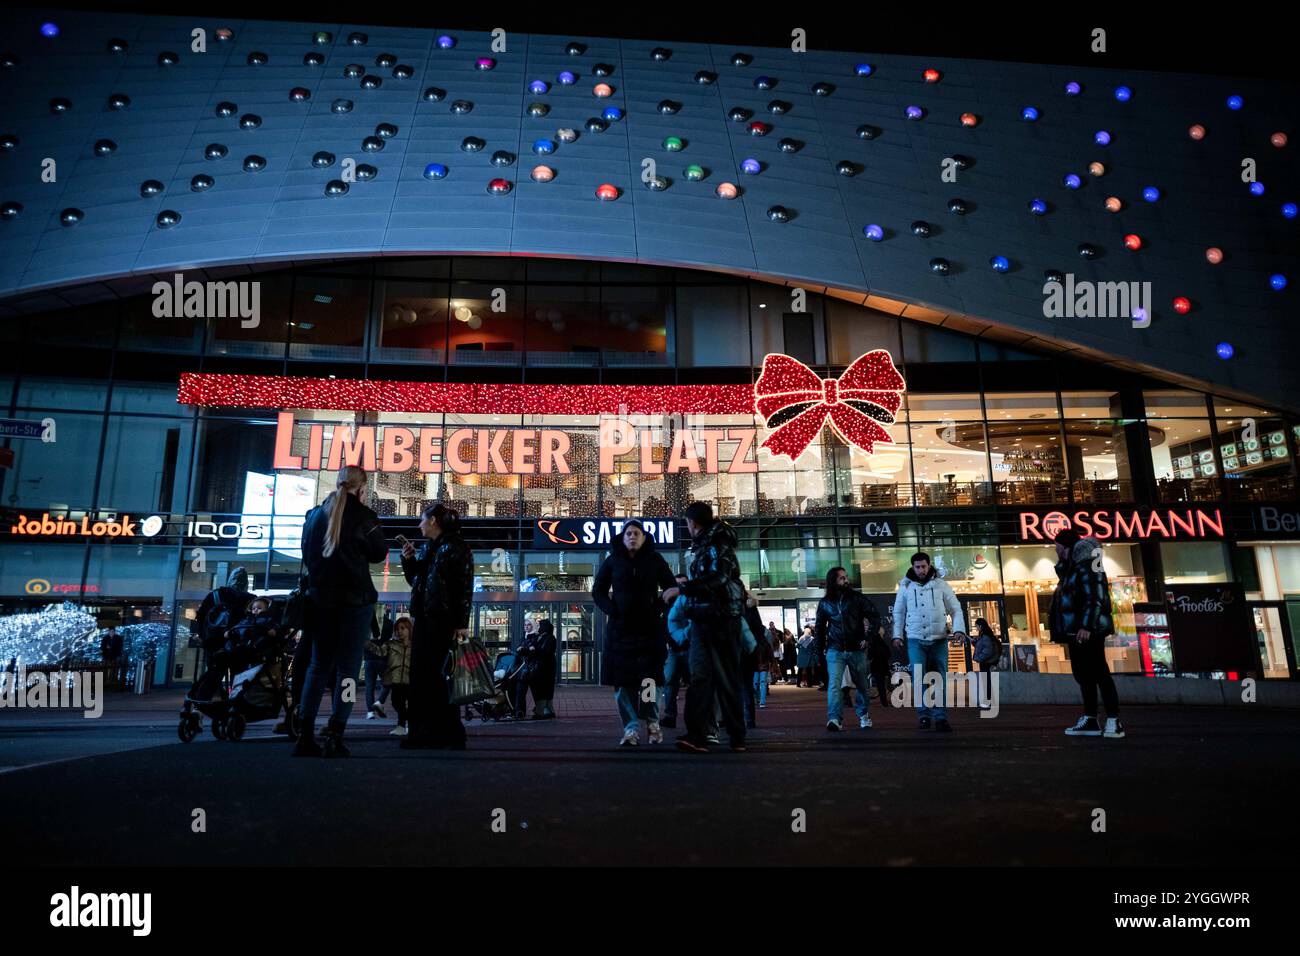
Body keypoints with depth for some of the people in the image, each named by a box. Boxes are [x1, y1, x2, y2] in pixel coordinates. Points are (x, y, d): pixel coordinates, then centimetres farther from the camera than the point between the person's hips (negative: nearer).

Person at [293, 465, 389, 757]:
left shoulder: (315, 514, 7)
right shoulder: (362, 516, -8)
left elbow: (306, 555, 16)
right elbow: (379, 553, 3)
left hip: (321, 598, 5)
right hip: (355, 599, -4)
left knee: (318, 666, 11)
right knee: (347, 668, 0)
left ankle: (305, 736, 8)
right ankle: (334, 737, -3)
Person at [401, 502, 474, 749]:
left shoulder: (457, 547, -8)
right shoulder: (425, 548, 15)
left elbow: (465, 588, -13)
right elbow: (415, 581, 24)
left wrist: (462, 624, -19)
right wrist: (408, 559, 7)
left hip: (444, 621, -8)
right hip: (423, 619, 8)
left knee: (441, 676, -4)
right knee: (419, 676, 9)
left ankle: (449, 735, 4)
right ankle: (422, 732, 16)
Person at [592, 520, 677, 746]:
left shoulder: (655, 560, 6)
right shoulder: (612, 561, 7)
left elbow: (671, 588, 11)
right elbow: (598, 591, 12)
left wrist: (660, 608, -4)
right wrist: (610, 609, -5)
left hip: (649, 627, -1)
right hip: (620, 628, 1)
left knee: (649, 677, -8)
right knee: (622, 680, -3)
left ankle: (653, 722, 10)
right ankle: (631, 729, 4)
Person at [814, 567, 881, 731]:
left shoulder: (857, 598, 0)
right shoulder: (825, 603, 5)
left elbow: (874, 616, 1)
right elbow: (819, 627, 16)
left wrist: (869, 637, -9)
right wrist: (819, 649, 12)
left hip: (857, 650, 0)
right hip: (835, 651, 0)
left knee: (862, 685, 12)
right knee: (834, 684, -16)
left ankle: (864, 716, 33)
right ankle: (834, 719, -19)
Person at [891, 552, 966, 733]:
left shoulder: (941, 584, 4)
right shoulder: (905, 586, 6)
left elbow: (955, 609, 4)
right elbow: (898, 613, 11)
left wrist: (958, 629, -11)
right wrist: (897, 634, 2)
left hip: (939, 639, 0)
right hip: (915, 639, 0)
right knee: (918, 678, -7)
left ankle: (941, 718, 6)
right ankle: (923, 715, 5)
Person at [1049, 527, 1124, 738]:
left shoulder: (1086, 569, -11)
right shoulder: (1070, 570, 18)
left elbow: (1094, 599, -21)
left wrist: (1086, 626, -26)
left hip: (1088, 631, -10)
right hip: (1076, 632, 10)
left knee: (1100, 674, -7)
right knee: (1082, 674, 11)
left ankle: (1114, 722, -3)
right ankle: (1090, 720, 16)